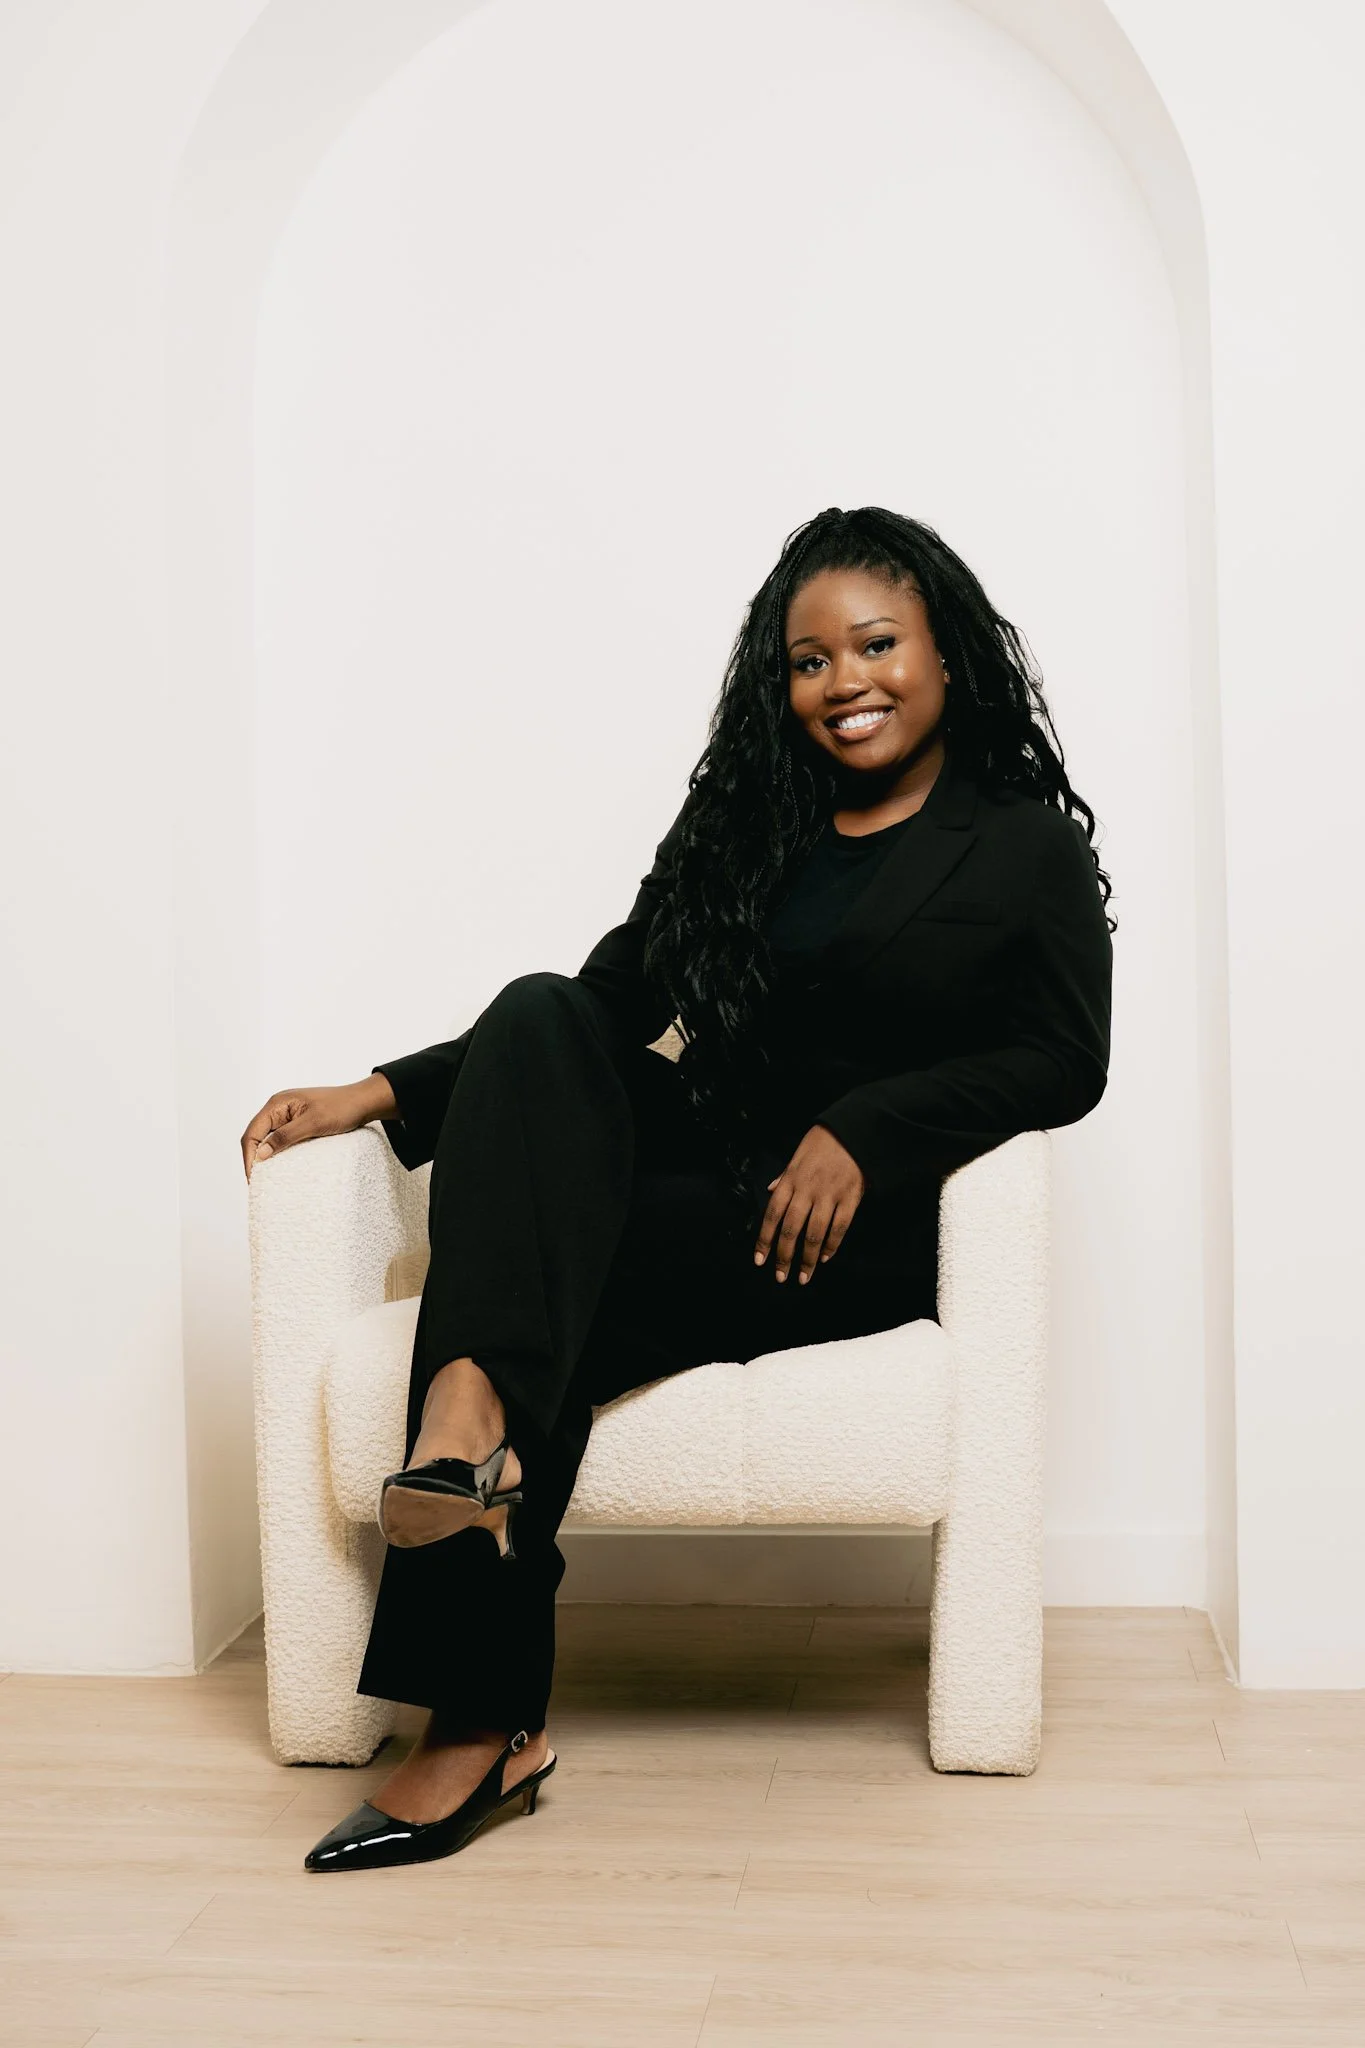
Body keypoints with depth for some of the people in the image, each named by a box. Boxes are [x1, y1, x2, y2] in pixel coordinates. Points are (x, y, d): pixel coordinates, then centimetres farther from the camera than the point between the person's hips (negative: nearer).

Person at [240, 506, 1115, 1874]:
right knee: (539, 1015, -26)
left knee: (562, 1292, -30)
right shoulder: (744, 822, 20)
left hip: (866, 1222, -4)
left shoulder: (1030, 844, 9)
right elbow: (615, 1003, 13)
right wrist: (386, 1096, 1)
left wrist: (860, 1130, -17)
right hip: (695, 1162, 4)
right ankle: (471, 1412, -45)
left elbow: (1063, 1061, -2)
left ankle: (482, 1724, -27)